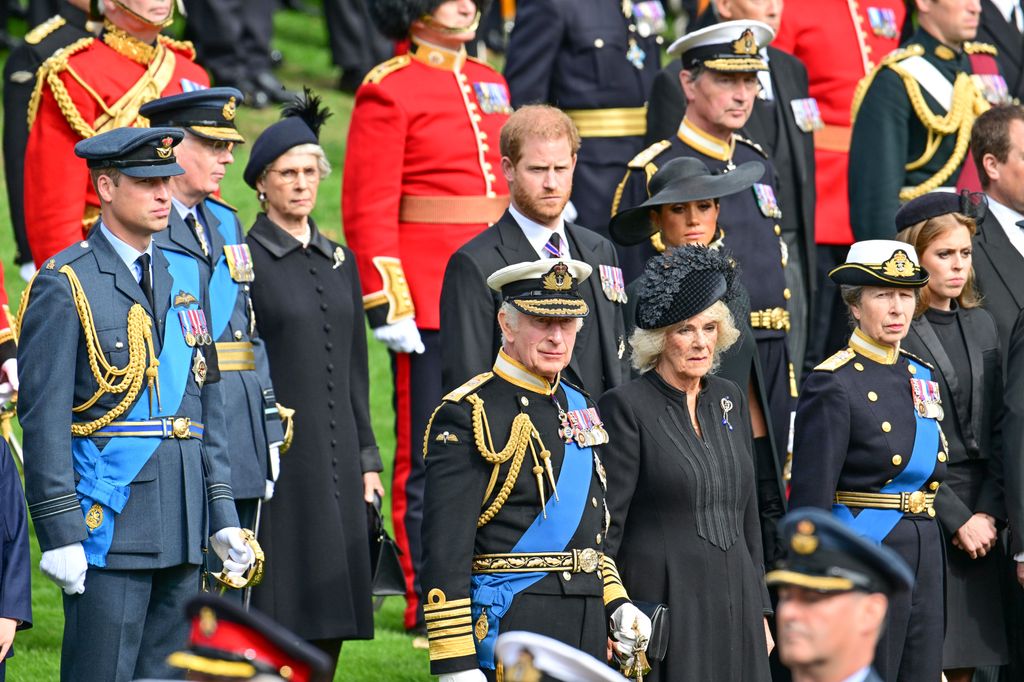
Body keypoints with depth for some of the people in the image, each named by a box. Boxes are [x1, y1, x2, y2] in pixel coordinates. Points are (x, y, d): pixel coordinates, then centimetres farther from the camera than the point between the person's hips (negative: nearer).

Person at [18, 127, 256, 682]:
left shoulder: (185, 275, 15)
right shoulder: (64, 285, -7)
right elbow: (44, 416, -10)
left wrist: (221, 513, 13)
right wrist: (60, 531, -15)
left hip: (182, 529, 7)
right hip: (109, 526, -7)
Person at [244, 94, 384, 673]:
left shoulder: (339, 261, 14)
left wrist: (367, 457, 14)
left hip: (335, 458, 6)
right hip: (273, 459, -6)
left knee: (330, 624, 6)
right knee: (276, 617, -7)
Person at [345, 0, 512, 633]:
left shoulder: (490, 84, 15)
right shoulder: (390, 89, -7)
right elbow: (368, 210, -10)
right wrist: (389, 307, -16)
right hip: (429, 296, -7)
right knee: (429, 451, -1)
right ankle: (430, 604, 5)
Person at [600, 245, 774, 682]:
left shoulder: (730, 400, 13)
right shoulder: (627, 408, -7)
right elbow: (603, 524, -8)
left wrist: (759, 609, 16)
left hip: (733, 604, 6)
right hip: (663, 608, -6)